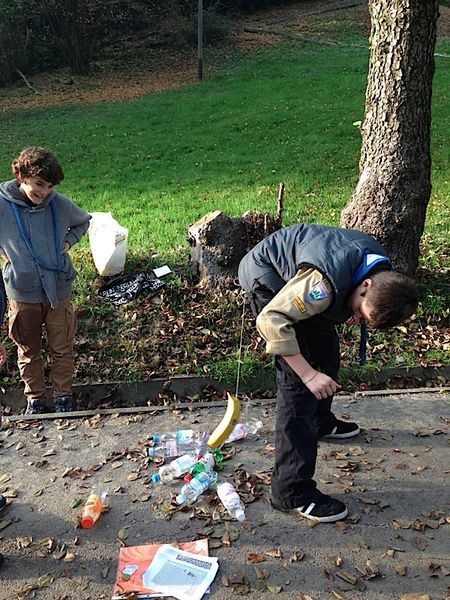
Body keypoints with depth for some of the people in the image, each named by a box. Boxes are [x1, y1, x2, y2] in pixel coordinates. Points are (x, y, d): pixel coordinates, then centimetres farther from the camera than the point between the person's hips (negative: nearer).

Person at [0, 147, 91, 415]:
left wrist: (68, 242, -3)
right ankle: (35, 397, 36)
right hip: (22, 292, 0)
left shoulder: (60, 204, -11)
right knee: (29, 351, 16)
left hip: (59, 289, 0)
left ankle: (63, 395, 31)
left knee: (63, 349, 12)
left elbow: (83, 222, 10)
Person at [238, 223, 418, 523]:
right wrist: (309, 374, -34)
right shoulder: (326, 283, -39)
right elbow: (271, 321, -36)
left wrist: (353, 312, -2)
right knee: (298, 382, -14)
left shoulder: (383, 270, -11)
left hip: (293, 269, 9)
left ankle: (320, 422, 46)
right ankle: (292, 490, -7)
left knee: (327, 352, 18)